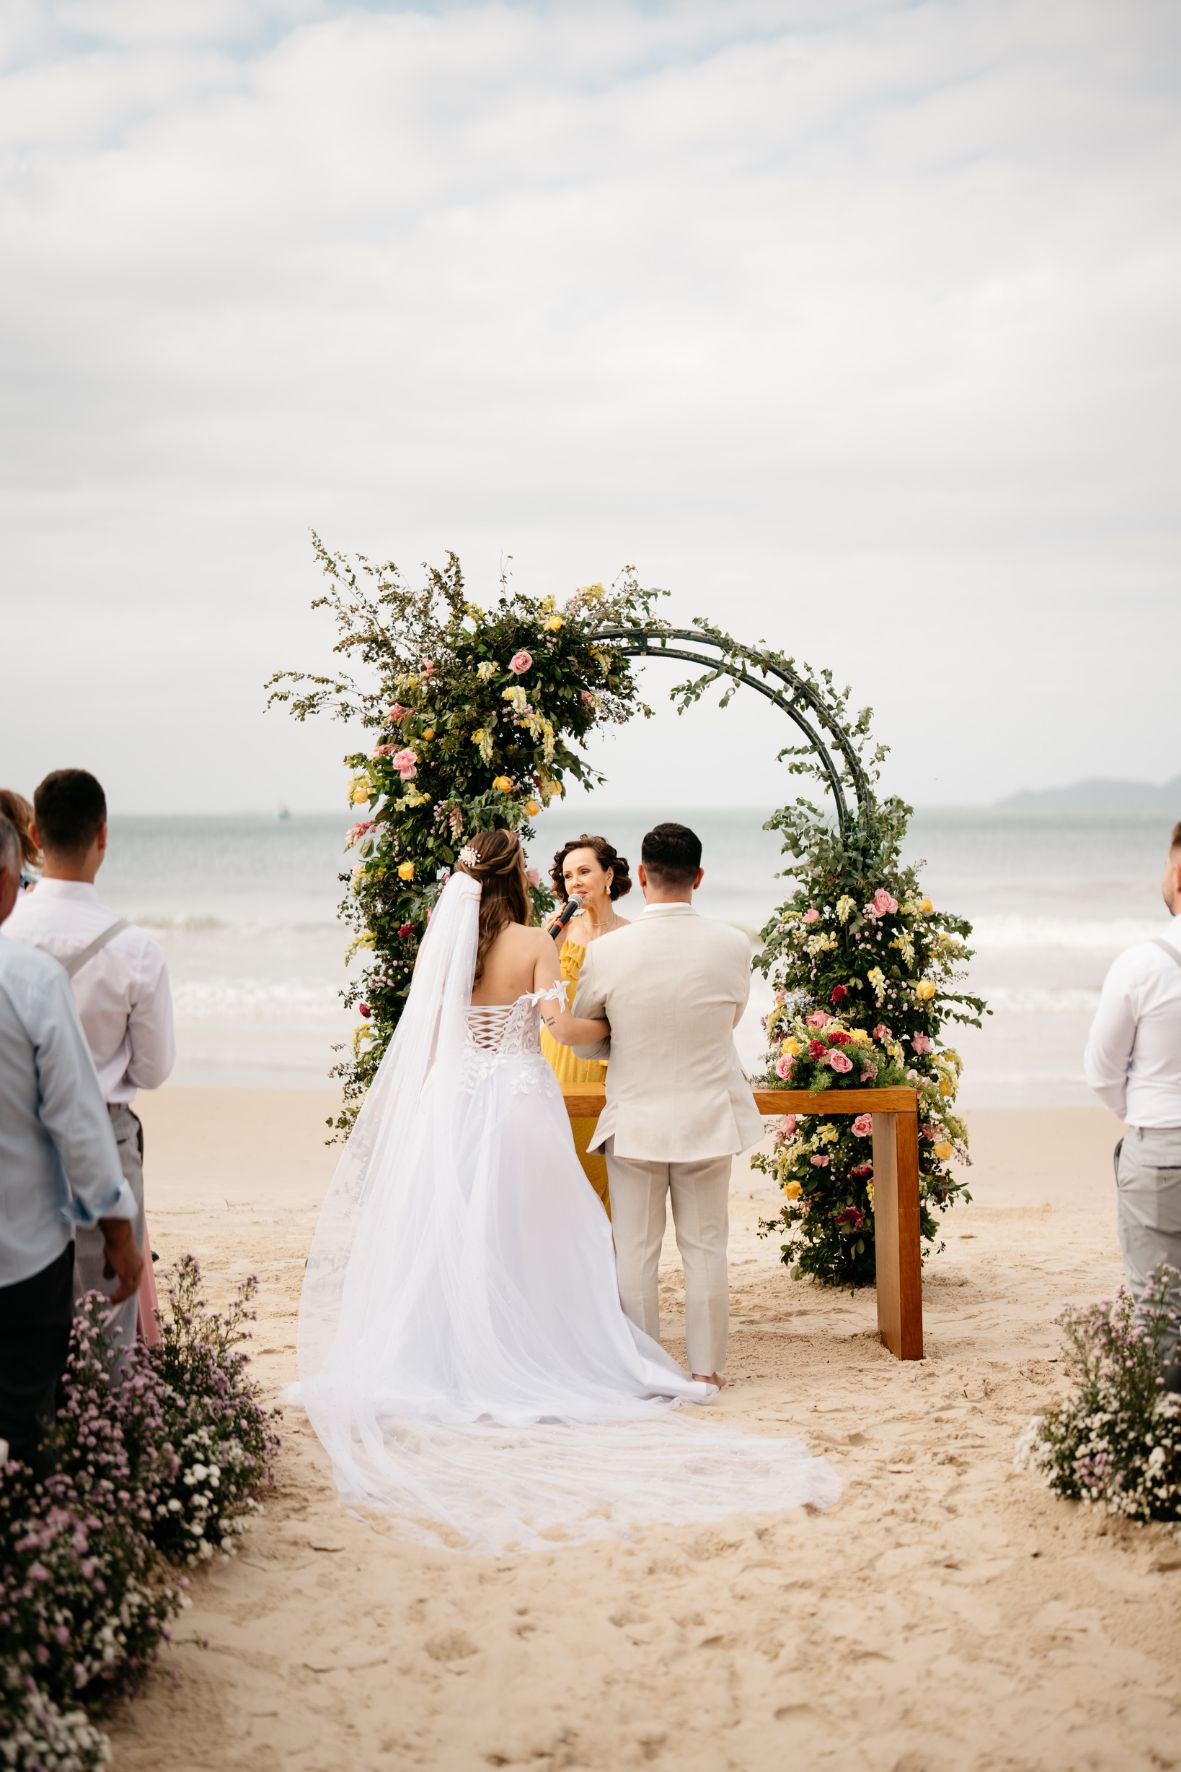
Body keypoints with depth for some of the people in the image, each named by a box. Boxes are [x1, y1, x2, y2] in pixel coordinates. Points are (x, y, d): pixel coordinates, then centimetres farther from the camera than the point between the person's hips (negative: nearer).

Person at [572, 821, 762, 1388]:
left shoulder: (606, 954, -13)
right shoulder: (732, 946, -11)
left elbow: (582, 1041, 2)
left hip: (634, 1119, -1)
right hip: (708, 1116, 1)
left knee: (634, 1251, 9)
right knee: (705, 1247, 11)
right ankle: (705, 1368, 18)